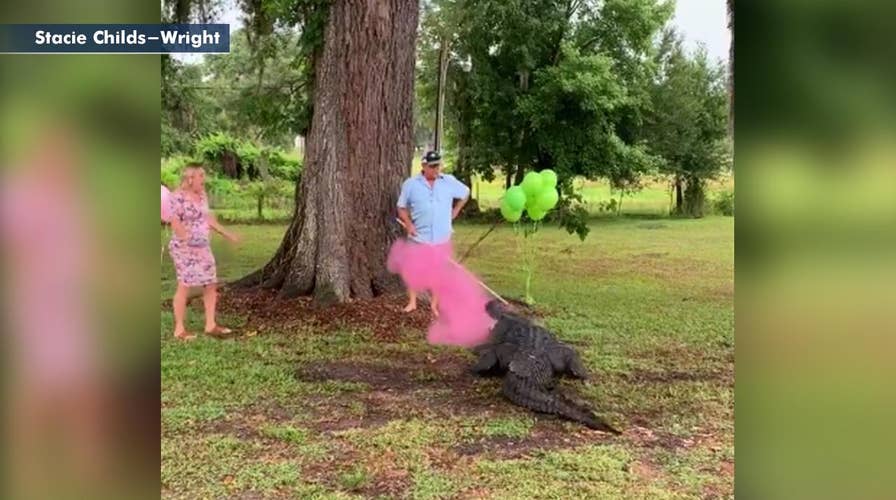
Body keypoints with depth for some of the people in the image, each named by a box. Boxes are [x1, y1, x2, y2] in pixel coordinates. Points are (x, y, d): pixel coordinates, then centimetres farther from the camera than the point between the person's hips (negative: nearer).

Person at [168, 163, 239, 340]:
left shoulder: (202, 195, 11)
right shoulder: (178, 196, -13)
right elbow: (175, 223, -18)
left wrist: (226, 234, 21)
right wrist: (187, 241, -26)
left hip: (203, 247, 8)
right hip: (185, 248, -8)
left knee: (211, 284, 7)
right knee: (184, 286, -5)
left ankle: (210, 325, 14)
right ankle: (179, 329, 3)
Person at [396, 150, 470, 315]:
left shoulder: (449, 182, -1)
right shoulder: (411, 184, -4)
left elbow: (465, 193, 16)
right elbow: (402, 206, 4)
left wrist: (455, 211, 8)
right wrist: (408, 224, -10)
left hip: (442, 237, 1)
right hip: (419, 236, -1)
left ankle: (434, 304, 18)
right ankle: (412, 301, 16)